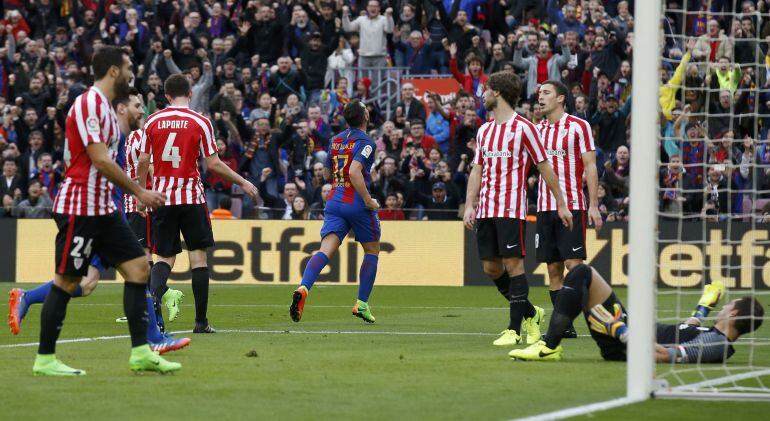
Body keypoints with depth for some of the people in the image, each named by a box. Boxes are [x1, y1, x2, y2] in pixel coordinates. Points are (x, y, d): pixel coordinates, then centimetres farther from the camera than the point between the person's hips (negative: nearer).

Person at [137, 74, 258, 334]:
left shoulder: (153, 122, 3)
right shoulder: (200, 122, -4)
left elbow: (143, 161, 3)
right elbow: (213, 164, -5)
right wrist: (243, 183, 7)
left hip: (162, 196, 2)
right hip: (191, 196, -2)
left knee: (165, 257, 8)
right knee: (198, 255, 5)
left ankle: (155, 294, -24)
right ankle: (201, 321, 4)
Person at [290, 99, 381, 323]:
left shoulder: (336, 140, 13)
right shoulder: (365, 142, -9)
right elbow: (354, 172, -22)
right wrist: (369, 201, -17)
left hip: (334, 202, 5)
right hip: (357, 204, -5)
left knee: (325, 250, -8)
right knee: (372, 251, 15)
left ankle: (303, 288, -34)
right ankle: (362, 304, 12)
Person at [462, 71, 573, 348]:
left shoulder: (522, 127, -4)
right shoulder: (485, 130, 16)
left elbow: (545, 167, -2)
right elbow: (477, 170, 17)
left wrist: (561, 204, -1)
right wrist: (469, 206, 6)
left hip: (511, 208, -7)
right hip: (485, 208, 7)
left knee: (513, 265, -9)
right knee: (491, 268, 5)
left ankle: (514, 329, -6)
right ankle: (530, 313, 22)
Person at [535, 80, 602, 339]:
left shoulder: (579, 126, -3)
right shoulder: (538, 129, 13)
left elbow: (590, 167, -5)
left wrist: (593, 205, -12)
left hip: (572, 206, -6)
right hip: (545, 207, 6)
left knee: (574, 265, -12)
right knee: (553, 268, 4)